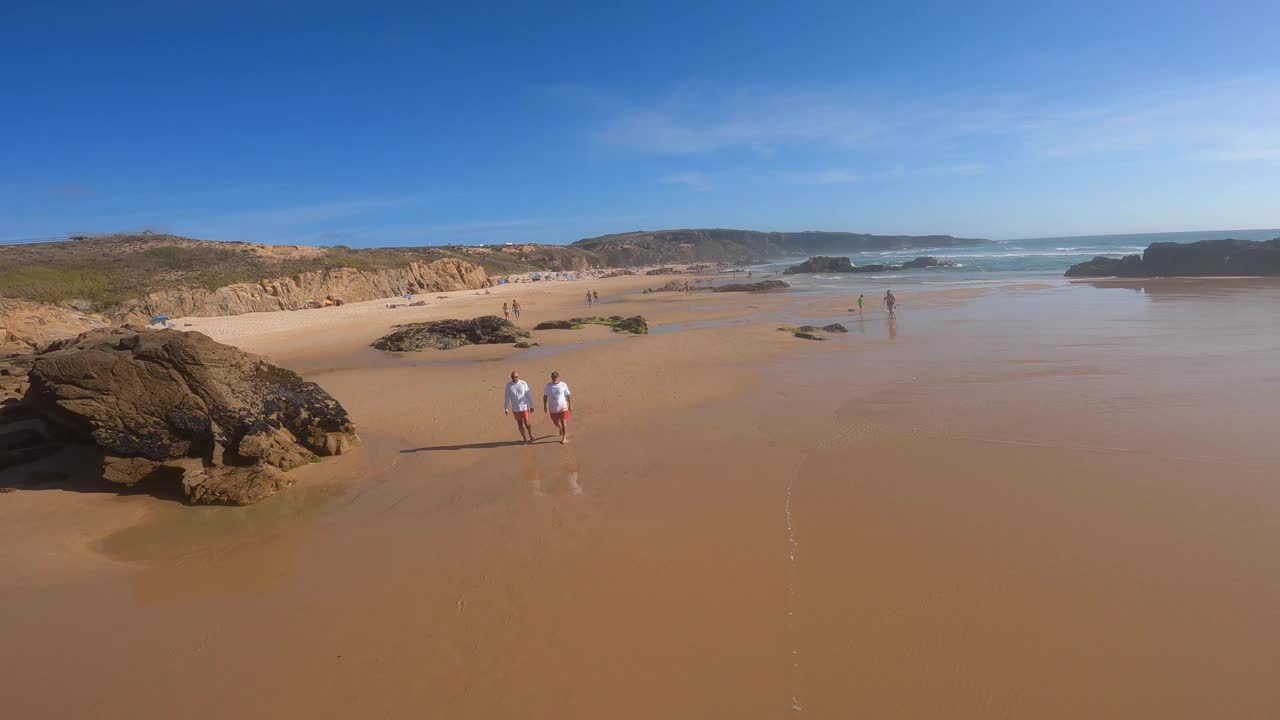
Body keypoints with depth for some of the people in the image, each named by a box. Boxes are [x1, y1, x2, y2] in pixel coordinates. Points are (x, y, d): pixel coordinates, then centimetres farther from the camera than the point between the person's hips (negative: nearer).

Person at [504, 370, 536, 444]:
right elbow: (507, 397, 0)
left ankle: (531, 436, 23)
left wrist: (531, 406, -3)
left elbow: (528, 396, -4)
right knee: (520, 424, 6)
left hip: (524, 407, -2)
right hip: (515, 409, 2)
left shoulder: (523, 383, -7)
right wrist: (506, 409, -3)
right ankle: (525, 439, 18)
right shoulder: (509, 385, -2)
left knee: (526, 423, -2)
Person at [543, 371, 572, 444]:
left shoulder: (563, 385, -6)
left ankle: (564, 438, 2)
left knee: (563, 422, -7)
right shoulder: (548, 386, -2)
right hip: (553, 408, 3)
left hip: (563, 407, -3)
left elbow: (568, 396, 0)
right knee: (555, 422, 17)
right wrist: (545, 406, 1)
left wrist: (570, 405, 1)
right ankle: (560, 429, 50)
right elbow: (545, 396, 5)